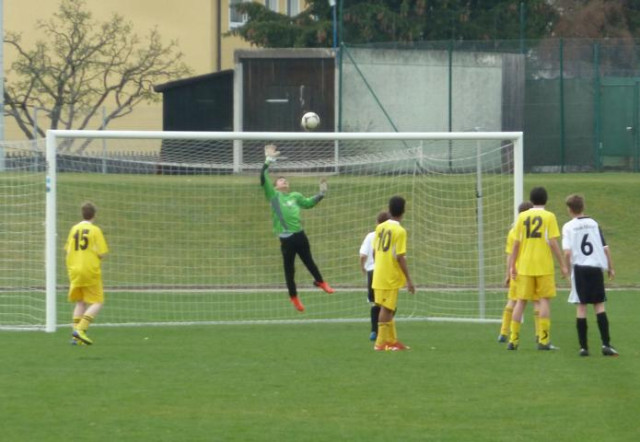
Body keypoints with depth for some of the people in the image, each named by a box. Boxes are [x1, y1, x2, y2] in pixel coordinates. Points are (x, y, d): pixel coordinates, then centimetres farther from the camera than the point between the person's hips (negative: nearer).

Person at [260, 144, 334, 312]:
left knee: (308, 260, 17)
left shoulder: (295, 196, 14)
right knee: (289, 269, 5)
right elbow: (263, 179, -14)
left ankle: (320, 281, 40)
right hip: (286, 238, -4)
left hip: (299, 234, 4)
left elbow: (308, 203, 32)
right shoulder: (273, 195, -1)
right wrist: (268, 160, -19)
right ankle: (294, 297, 19)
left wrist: (321, 194, 24)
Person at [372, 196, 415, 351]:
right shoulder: (400, 231, -14)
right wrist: (409, 280, -12)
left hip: (378, 274, 7)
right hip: (391, 277, -7)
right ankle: (381, 343, 0)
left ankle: (392, 340, 22)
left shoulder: (380, 227, 6)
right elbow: (400, 257, -17)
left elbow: (374, 252, 11)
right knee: (387, 309, -1)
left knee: (388, 308, 15)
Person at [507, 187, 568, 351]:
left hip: (524, 266, 3)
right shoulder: (549, 216, -3)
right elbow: (553, 243, -9)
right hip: (544, 266, -3)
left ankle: (513, 340, 6)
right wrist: (563, 265, -4)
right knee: (544, 300, 3)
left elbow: (516, 243, 4)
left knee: (521, 301, 8)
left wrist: (512, 266, 10)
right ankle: (544, 340, -3)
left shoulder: (522, 217, 5)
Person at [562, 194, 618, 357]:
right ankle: (606, 344, -6)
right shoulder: (594, 224, 8)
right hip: (596, 268, 2)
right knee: (599, 305, 7)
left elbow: (567, 252, -13)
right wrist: (610, 268, 16)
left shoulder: (568, 227, -1)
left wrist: (568, 268, 0)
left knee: (581, 306, 2)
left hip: (579, 268, -2)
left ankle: (583, 347, -1)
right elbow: (606, 248, 6)